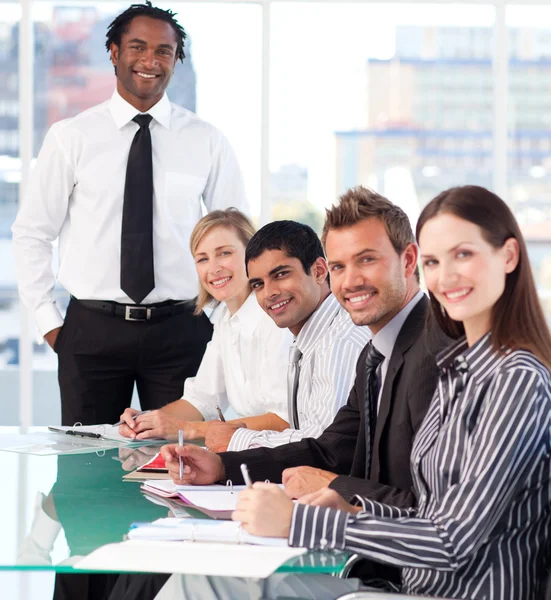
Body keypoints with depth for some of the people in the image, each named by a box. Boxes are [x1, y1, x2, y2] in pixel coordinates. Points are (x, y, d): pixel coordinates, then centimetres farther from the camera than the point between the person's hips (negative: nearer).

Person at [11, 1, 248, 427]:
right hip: (92, 329, 0)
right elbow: (31, 233, 6)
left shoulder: (207, 142, 4)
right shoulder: (71, 138, 2)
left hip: (180, 330, 0)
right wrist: (48, 321, 2)